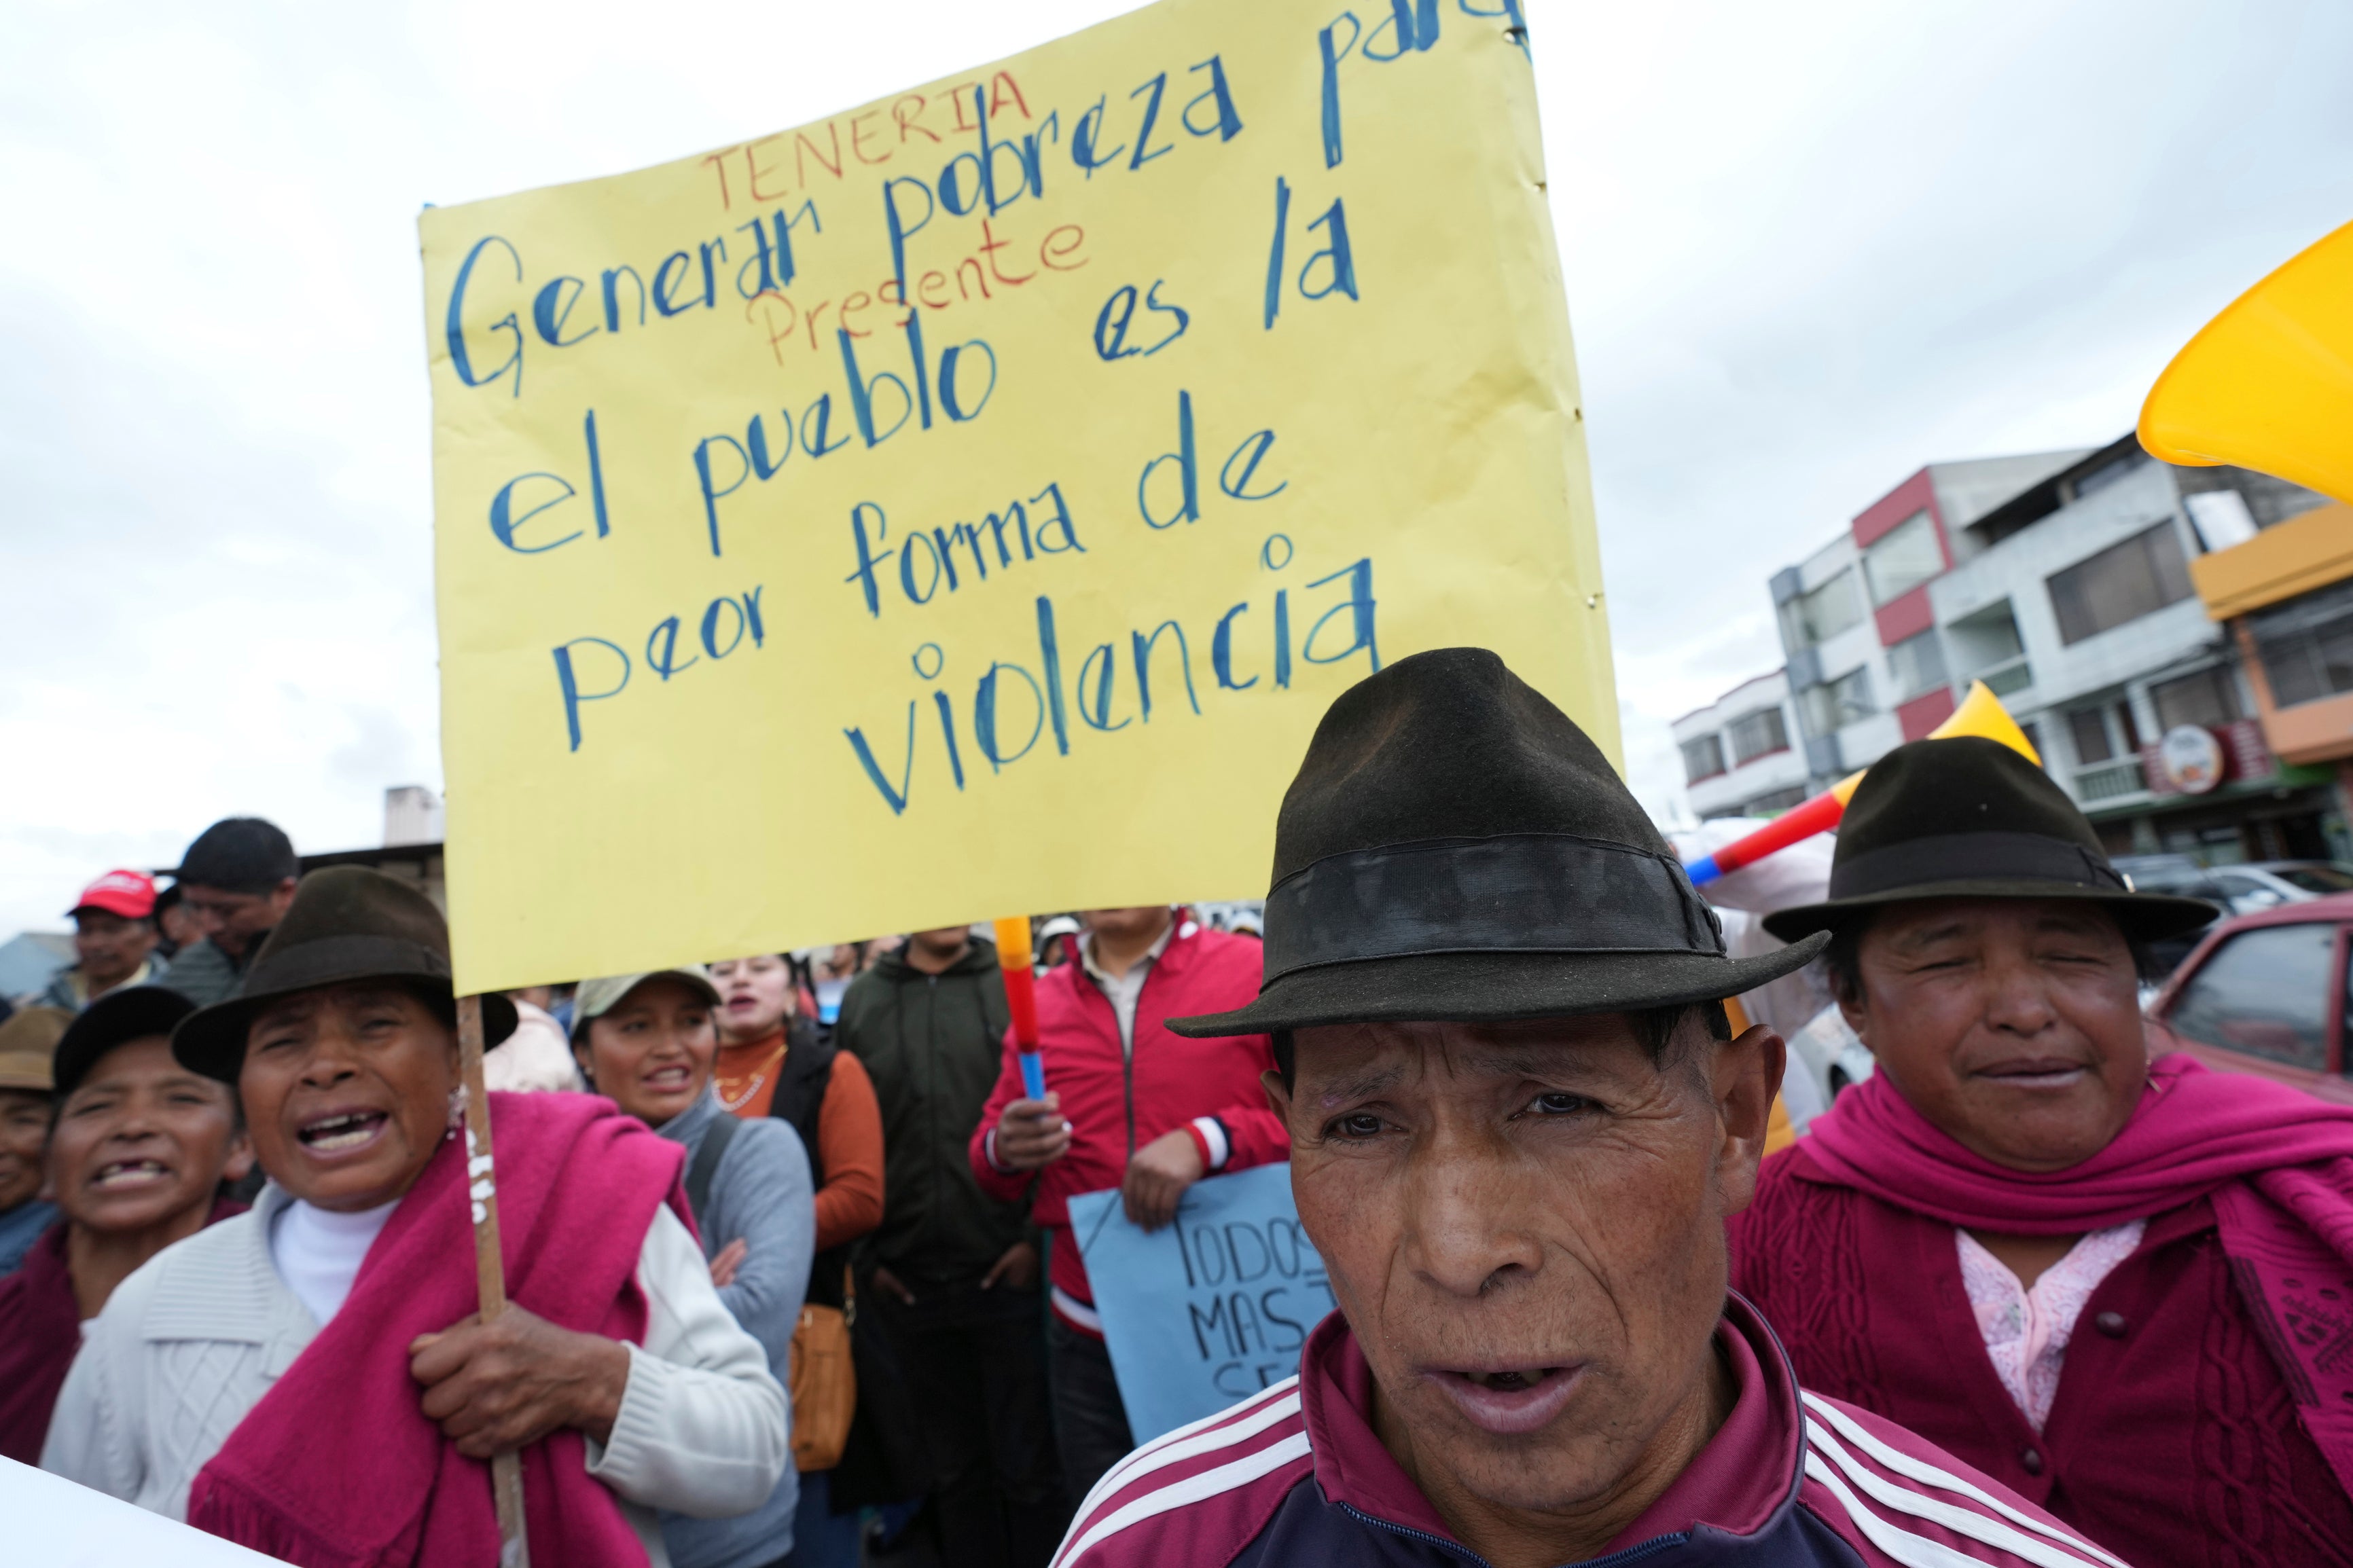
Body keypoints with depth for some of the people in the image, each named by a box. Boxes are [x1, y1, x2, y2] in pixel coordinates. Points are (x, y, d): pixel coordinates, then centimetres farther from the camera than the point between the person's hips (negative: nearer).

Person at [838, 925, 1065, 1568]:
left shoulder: (1015, 985, -3)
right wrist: (867, 1253, 3)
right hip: (907, 1282, 2)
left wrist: (1038, 1235, -9)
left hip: (1008, 1271, -2)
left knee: (1030, 1466, 9)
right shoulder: (860, 1000, 4)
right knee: (957, 1470, 18)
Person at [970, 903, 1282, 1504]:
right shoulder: (1041, 1002, 3)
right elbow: (991, 1169, 9)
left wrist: (1209, 1140, -23)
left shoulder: (1257, 972, -9)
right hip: (1089, 1341, 3)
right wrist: (1004, 1151, -14)